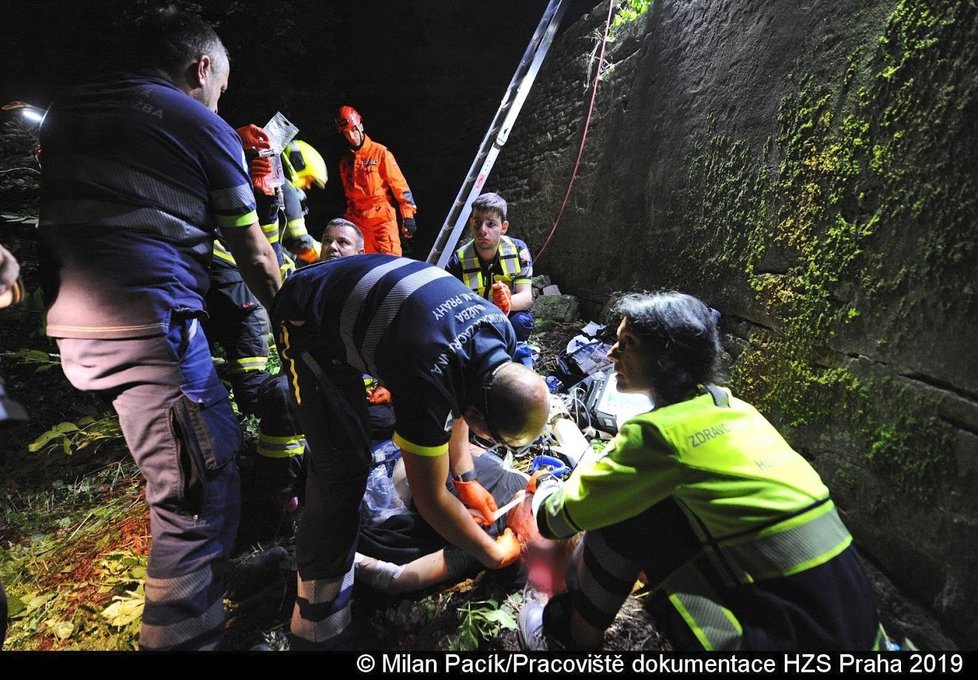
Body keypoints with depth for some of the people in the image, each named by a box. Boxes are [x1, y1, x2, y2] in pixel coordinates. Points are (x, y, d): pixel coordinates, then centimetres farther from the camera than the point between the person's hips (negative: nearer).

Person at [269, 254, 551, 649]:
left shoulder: (499, 332, -15)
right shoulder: (429, 379, -37)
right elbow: (430, 498, -23)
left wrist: (466, 478, 3)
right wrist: (494, 554, -8)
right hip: (307, 320, -7)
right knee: (344, 468, -14)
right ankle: (317, 633, 0)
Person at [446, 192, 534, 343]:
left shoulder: (518, 250, -13)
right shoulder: (458, 261, -17)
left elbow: (527, 298, -20)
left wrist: (508, 302, -45)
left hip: (507, 319, 0)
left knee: (521, 321, -32)